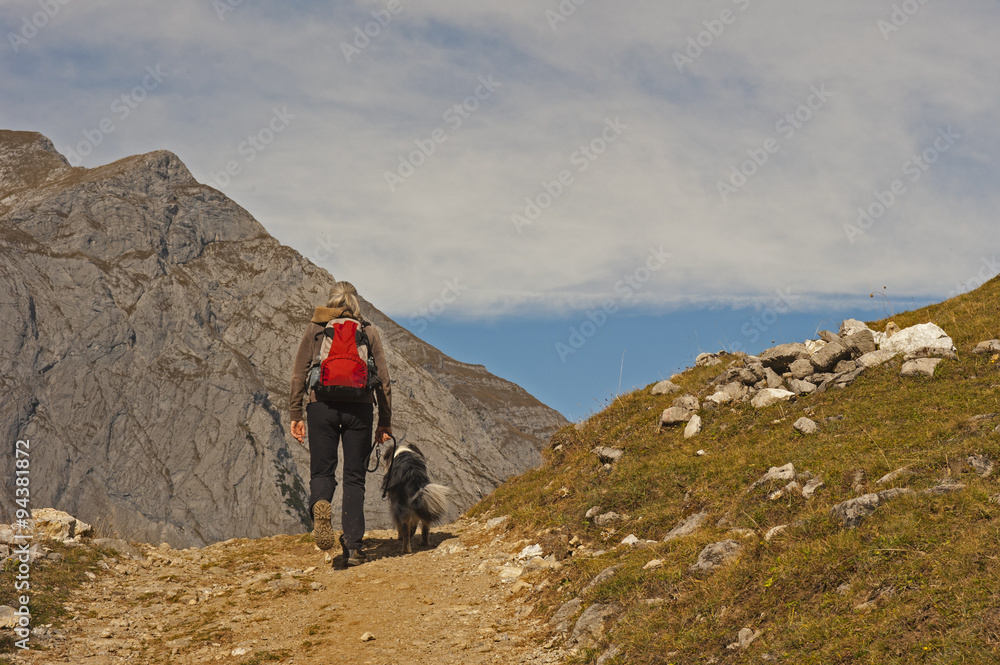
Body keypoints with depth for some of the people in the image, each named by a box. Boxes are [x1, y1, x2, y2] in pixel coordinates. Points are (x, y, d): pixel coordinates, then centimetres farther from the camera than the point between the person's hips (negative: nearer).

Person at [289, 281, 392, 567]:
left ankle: (319, 504, -28)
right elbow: (383, 378, 7)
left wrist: (296, 415, 8)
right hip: (359, 407, 0)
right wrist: (385, 421, 11)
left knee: (322, 471, 8)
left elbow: (299, 374, 5)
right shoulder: (368, 330, 10)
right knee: (355, 477, 7)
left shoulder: (315, 329, 10)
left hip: (322, 404, 0)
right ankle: (353, 547, 1)